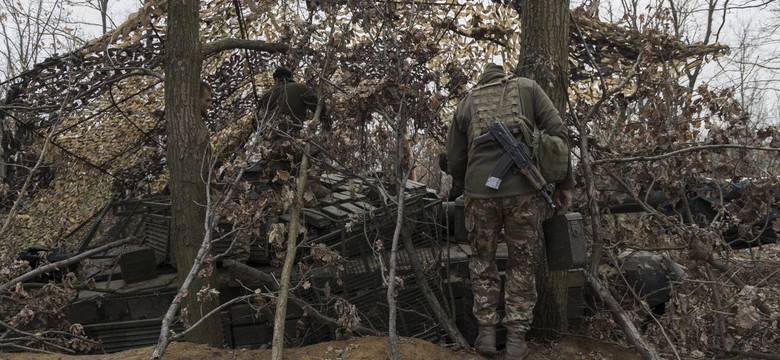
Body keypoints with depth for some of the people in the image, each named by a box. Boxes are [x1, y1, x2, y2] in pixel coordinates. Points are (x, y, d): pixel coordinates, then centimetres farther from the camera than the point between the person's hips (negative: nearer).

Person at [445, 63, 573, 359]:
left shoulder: (465, 104, 19)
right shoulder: (527, 88, 16)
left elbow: (455, 162, 18)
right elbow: (558, 133, 5)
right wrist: (564, 182, 11)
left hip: (480, 193, 1)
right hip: (523, 191, -1)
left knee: (483, 262, 20)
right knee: (521, 265, 13)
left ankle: (486, 332, 17)